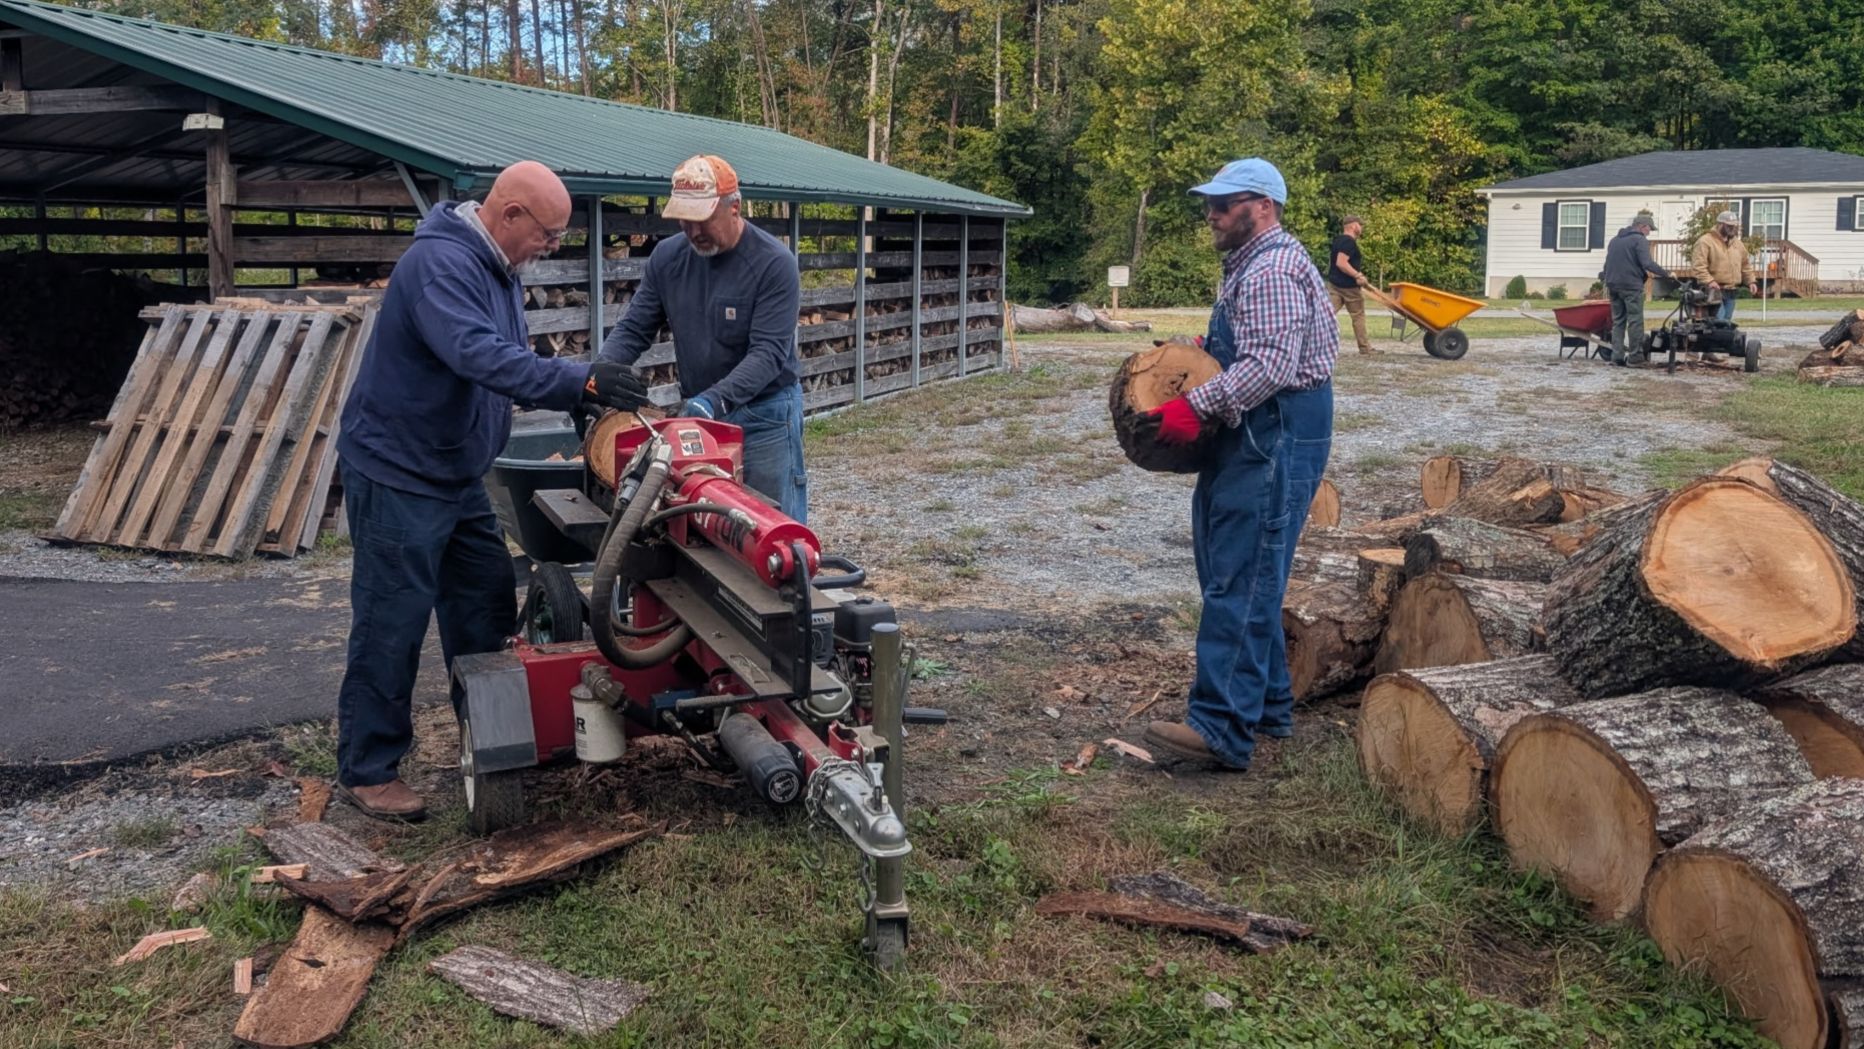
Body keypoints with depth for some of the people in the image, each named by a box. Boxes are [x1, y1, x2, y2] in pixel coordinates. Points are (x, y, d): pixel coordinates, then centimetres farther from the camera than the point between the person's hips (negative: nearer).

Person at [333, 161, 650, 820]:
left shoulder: (498, 270, 9)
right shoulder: (440, 262, -24)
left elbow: (511, 360, 14)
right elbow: (480, 357, -38)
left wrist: (577, 398, -1)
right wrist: (582, 381, -41)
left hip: (457, 476, 10)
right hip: (397, 475, -10)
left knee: (486, 608, 15)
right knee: (391, 627, -2)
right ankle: (366, 771, 11)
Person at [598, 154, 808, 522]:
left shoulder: (775, 263, -15)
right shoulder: (667, 256, 1)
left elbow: (768, 352, -22)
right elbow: (633, 330, 3)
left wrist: (713, 400, -35)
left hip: (764, 416, -5)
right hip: (695, 413, 5)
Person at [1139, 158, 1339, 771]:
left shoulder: (1272, 271, -15)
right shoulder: (1251, 264, 20)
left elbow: (1270, 364, -26)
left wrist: (1197, 406, -26)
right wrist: (1202, 350, 14)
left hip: (1279, 438, -11)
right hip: (1258, 436, 11)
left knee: (1240, 582, -14)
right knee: (1249, 577, 15)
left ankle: (1222, 728, -14)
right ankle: (1268, 707, 25)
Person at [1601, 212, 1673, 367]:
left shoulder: (1614, 240, 17)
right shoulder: (1639, 240, -7)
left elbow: (1607, 264, 22)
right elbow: (1647, 264, -17)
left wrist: (1607, 282, 29)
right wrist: (1666, 274, -10)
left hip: (1614, 285, 7)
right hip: (1631, 286, -7)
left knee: (1618, 321, 9)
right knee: (1635, 322, -4)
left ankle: (1617, 356, 3)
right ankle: (1635, 357, -6)